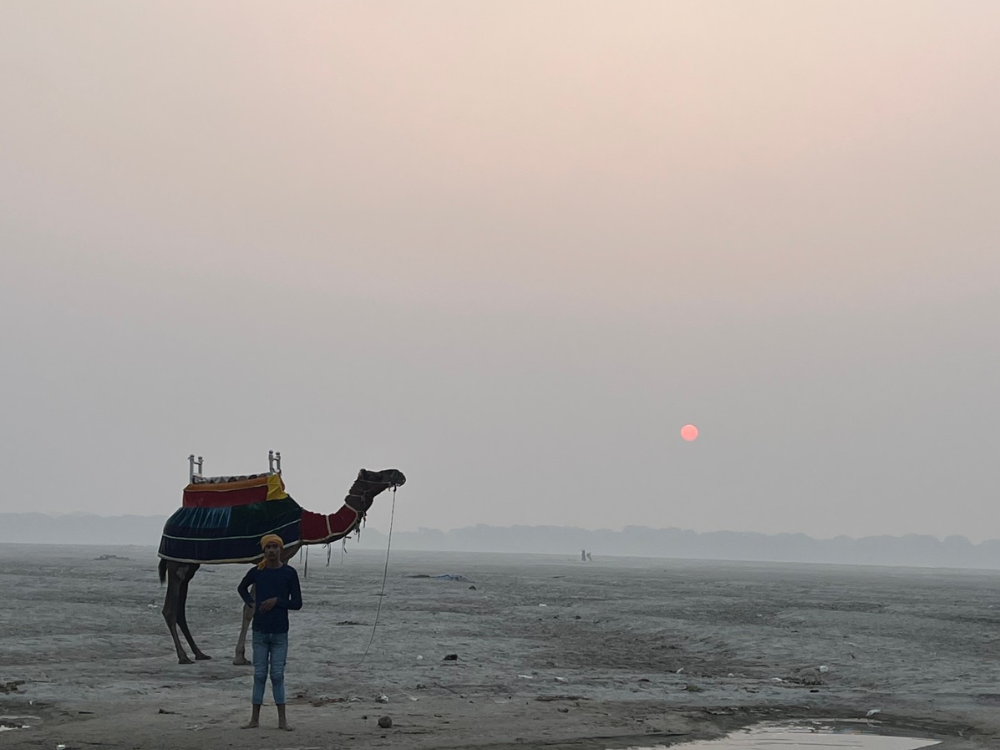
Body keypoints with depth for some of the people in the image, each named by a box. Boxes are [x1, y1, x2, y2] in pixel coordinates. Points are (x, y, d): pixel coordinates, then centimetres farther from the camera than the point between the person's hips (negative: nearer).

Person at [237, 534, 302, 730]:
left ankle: (282, 719, 4)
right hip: (260, 631, 1)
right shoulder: (256, 572, 1)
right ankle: (255, 718, 7)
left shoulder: (289, 573, -3)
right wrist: (250, 603, 4)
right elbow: (241, 588, 21)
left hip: (280, 632, -1)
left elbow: (297, 603, -2)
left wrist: (277, 600, -14)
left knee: (278, 675, 2)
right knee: (259, 674, 4)